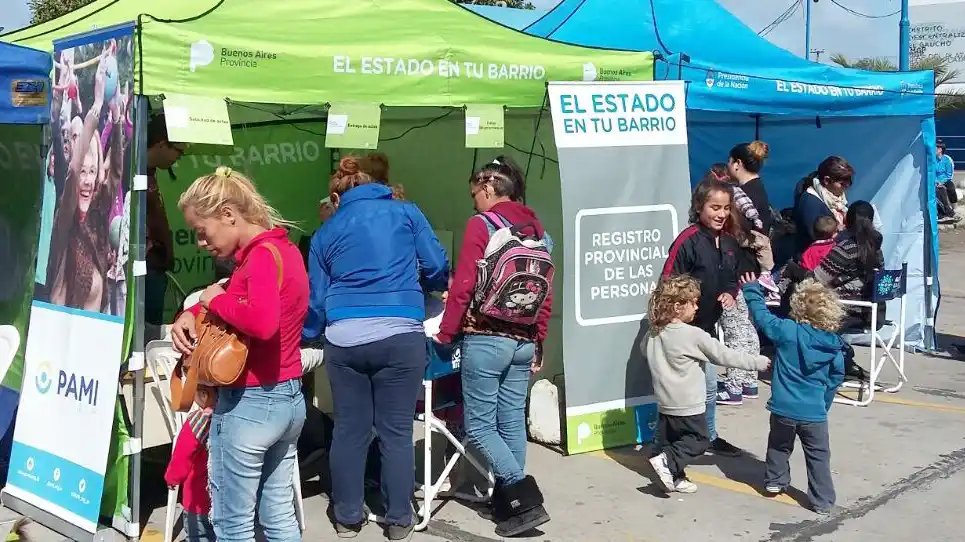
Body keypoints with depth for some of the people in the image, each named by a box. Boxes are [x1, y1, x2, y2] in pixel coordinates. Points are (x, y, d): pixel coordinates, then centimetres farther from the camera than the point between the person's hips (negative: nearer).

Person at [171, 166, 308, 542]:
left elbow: (263, 323, -35)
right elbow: (241, 300, 20)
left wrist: (216, 300, -19)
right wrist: (192, 314, 3)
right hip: (288, 398, 9)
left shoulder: (262, 255, -19)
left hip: (250, 402, -9)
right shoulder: (283, 248, 11)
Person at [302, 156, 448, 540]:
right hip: (399, 335, -2)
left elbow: (316, 299, 18)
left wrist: (304, 337, 34)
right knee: (396, 431, 6)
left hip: (344, 338, 2)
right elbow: (437, 268, 10)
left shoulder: (326, 232, 17)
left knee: (349, 430, 11)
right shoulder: (406, 212, 13)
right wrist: (426, 286, 32)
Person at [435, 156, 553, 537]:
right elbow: (546, 294, 11)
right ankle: (507, 500, 16)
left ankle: (524, 498, -9)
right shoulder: (536, 229, 11)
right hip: (523, 341, 7)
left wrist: (445, 334, -4)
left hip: (485, 339, -7)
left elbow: (463, 287, -13)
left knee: (479, 425, 0)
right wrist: (538, 342, 19)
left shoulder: (481, 225, -9)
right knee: (511, 421, 11)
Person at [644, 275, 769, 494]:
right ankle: (667, 461, -7)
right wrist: (759, 362, -5)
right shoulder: (693, 335, -20)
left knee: (670, 439, 16)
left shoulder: (654, 332, 0)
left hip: (665, 402, 7)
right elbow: (725, 355, -14)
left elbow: (645, 349, 22)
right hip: (688, 405, -7)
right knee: (699, 440, 7)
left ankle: (674, 477, 19)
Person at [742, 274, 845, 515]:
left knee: (779, 446, 24)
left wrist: (752, 290, 13)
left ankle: (775, 481, 38)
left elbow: (761, 316, -1)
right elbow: (836, 378, 6)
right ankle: (822, 502, 12)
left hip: (783, 408, 0)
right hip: (814, 412, 0)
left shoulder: (787, 331, -13)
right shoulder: (834, 346, -3)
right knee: (819, 456, 10)